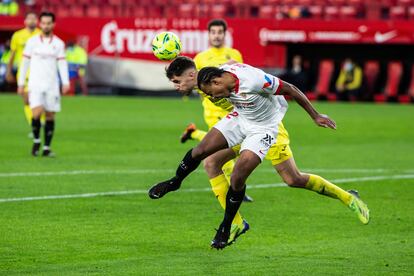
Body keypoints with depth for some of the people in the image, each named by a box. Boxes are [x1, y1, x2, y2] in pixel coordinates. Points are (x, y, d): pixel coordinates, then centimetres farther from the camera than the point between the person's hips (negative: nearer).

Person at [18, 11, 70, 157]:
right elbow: (25, 63, 9)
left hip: (52, 85, 1)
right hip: (35, 84, -1)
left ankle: (47, 148, 10)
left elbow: (62, 64, 1)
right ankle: (36, 141, 6)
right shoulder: (32, 41, 4)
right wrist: (21, 83, 7)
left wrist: (65, 82, -13)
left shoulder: (59, 44, 5)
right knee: (37, 113, -16)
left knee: (50, 116, 2)